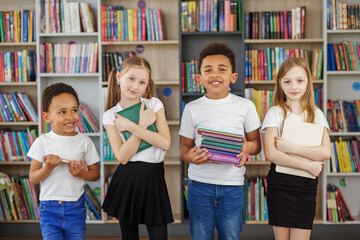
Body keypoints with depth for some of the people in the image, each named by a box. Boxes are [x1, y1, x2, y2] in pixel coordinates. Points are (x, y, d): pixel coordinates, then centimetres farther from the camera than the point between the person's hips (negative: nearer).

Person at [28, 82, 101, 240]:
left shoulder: (85, 141, -1)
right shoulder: (42, 142, -2)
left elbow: (96, 174, 5)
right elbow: (33, 178, -2)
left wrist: (82, 173, -15)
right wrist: (48, 168, -21)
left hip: (75, 207, 1)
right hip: (48, 207, 0)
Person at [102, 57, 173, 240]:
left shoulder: (154, 104, 1)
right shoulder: (110, 115, 0)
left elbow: (165, 143, -12)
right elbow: (122, 157, -11)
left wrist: (131, 126, -15)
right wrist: (143, 125, -15)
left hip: (153, 178, 0)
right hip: (126, 179, 1)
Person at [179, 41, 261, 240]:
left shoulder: (245, 106, 2)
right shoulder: (192, 109, 3)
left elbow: (256, 143, 7)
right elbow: (185, 147, 6)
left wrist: (248, 147, -16)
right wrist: (190, 156, -17)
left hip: (232, 186, 0)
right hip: (199, 184, 0)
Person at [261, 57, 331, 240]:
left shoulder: (316, 114, 5)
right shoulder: (275, 113, -1)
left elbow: (326, 152, -8)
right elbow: (270, 153, -13)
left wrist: (290, 148, -16)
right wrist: (307, 165, -15)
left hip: (306, 185, 1)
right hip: (280, 183, -1)